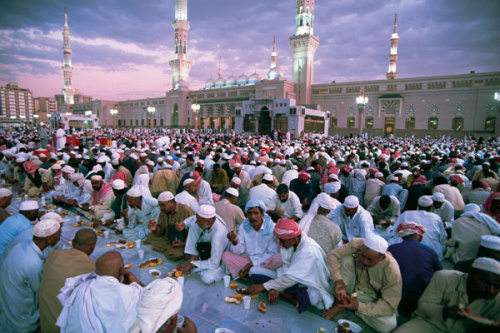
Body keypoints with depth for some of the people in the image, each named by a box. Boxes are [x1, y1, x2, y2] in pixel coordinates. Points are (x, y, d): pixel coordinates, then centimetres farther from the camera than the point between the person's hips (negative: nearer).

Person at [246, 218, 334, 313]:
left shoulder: (309, 251, -29)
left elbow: (291, 278, -29)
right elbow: (284, 266, -4)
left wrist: (262, 287, -26)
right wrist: (276, 288, -17)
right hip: (295, 281, 7)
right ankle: (292, 298, -15)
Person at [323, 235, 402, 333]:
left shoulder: (392, 272, -31)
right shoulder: (357, 244, -27)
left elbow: (390, 306, -25)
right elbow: (332, 255, -23)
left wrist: (359, 306, -34)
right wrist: (338, 280, -38)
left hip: (371, 299, -1)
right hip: (352, 286, 1)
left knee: (389, 325, -28)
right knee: (346, 259, -27)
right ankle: (339, 302, -13)